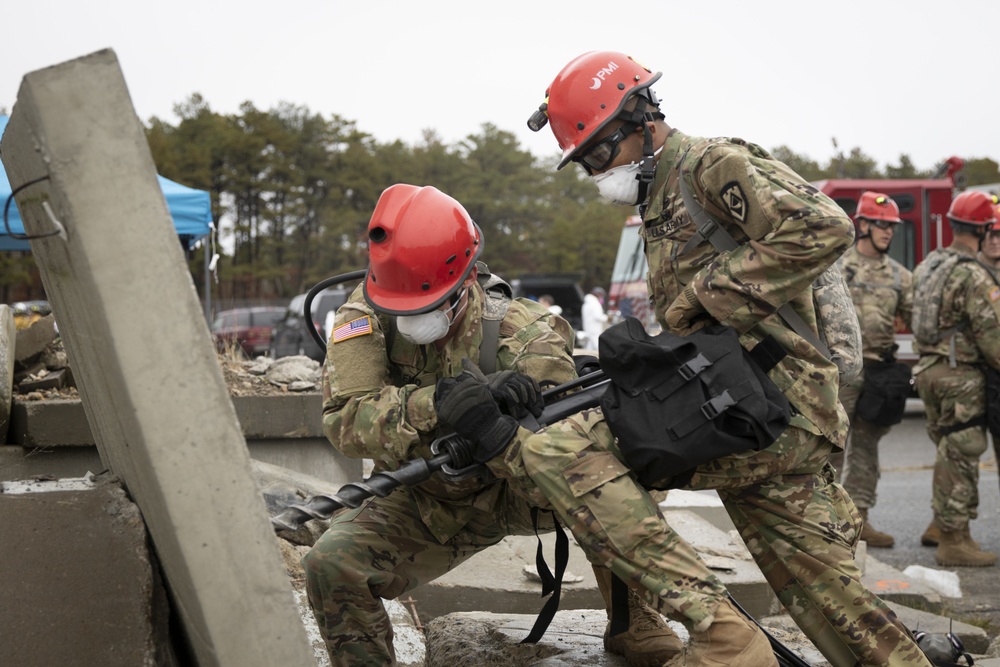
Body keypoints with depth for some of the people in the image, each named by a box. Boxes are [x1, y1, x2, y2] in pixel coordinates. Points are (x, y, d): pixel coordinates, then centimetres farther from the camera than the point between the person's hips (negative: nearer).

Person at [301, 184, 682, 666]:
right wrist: (435, 403, -47)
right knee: (331, 566, -26)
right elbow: (345, 418, -30)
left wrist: (492, 430, -52)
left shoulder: (521, 333, -25)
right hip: (424, 504, 1)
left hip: (513, 494, -1)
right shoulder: (365, 316, -17)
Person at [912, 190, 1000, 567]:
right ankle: (954, 541, 3)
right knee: (961, 457, -1)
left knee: (950, 452, 20)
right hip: (960, 375, -9)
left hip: (928, 368, 9)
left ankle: (939, 525, 28)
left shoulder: (926, 266, 9)